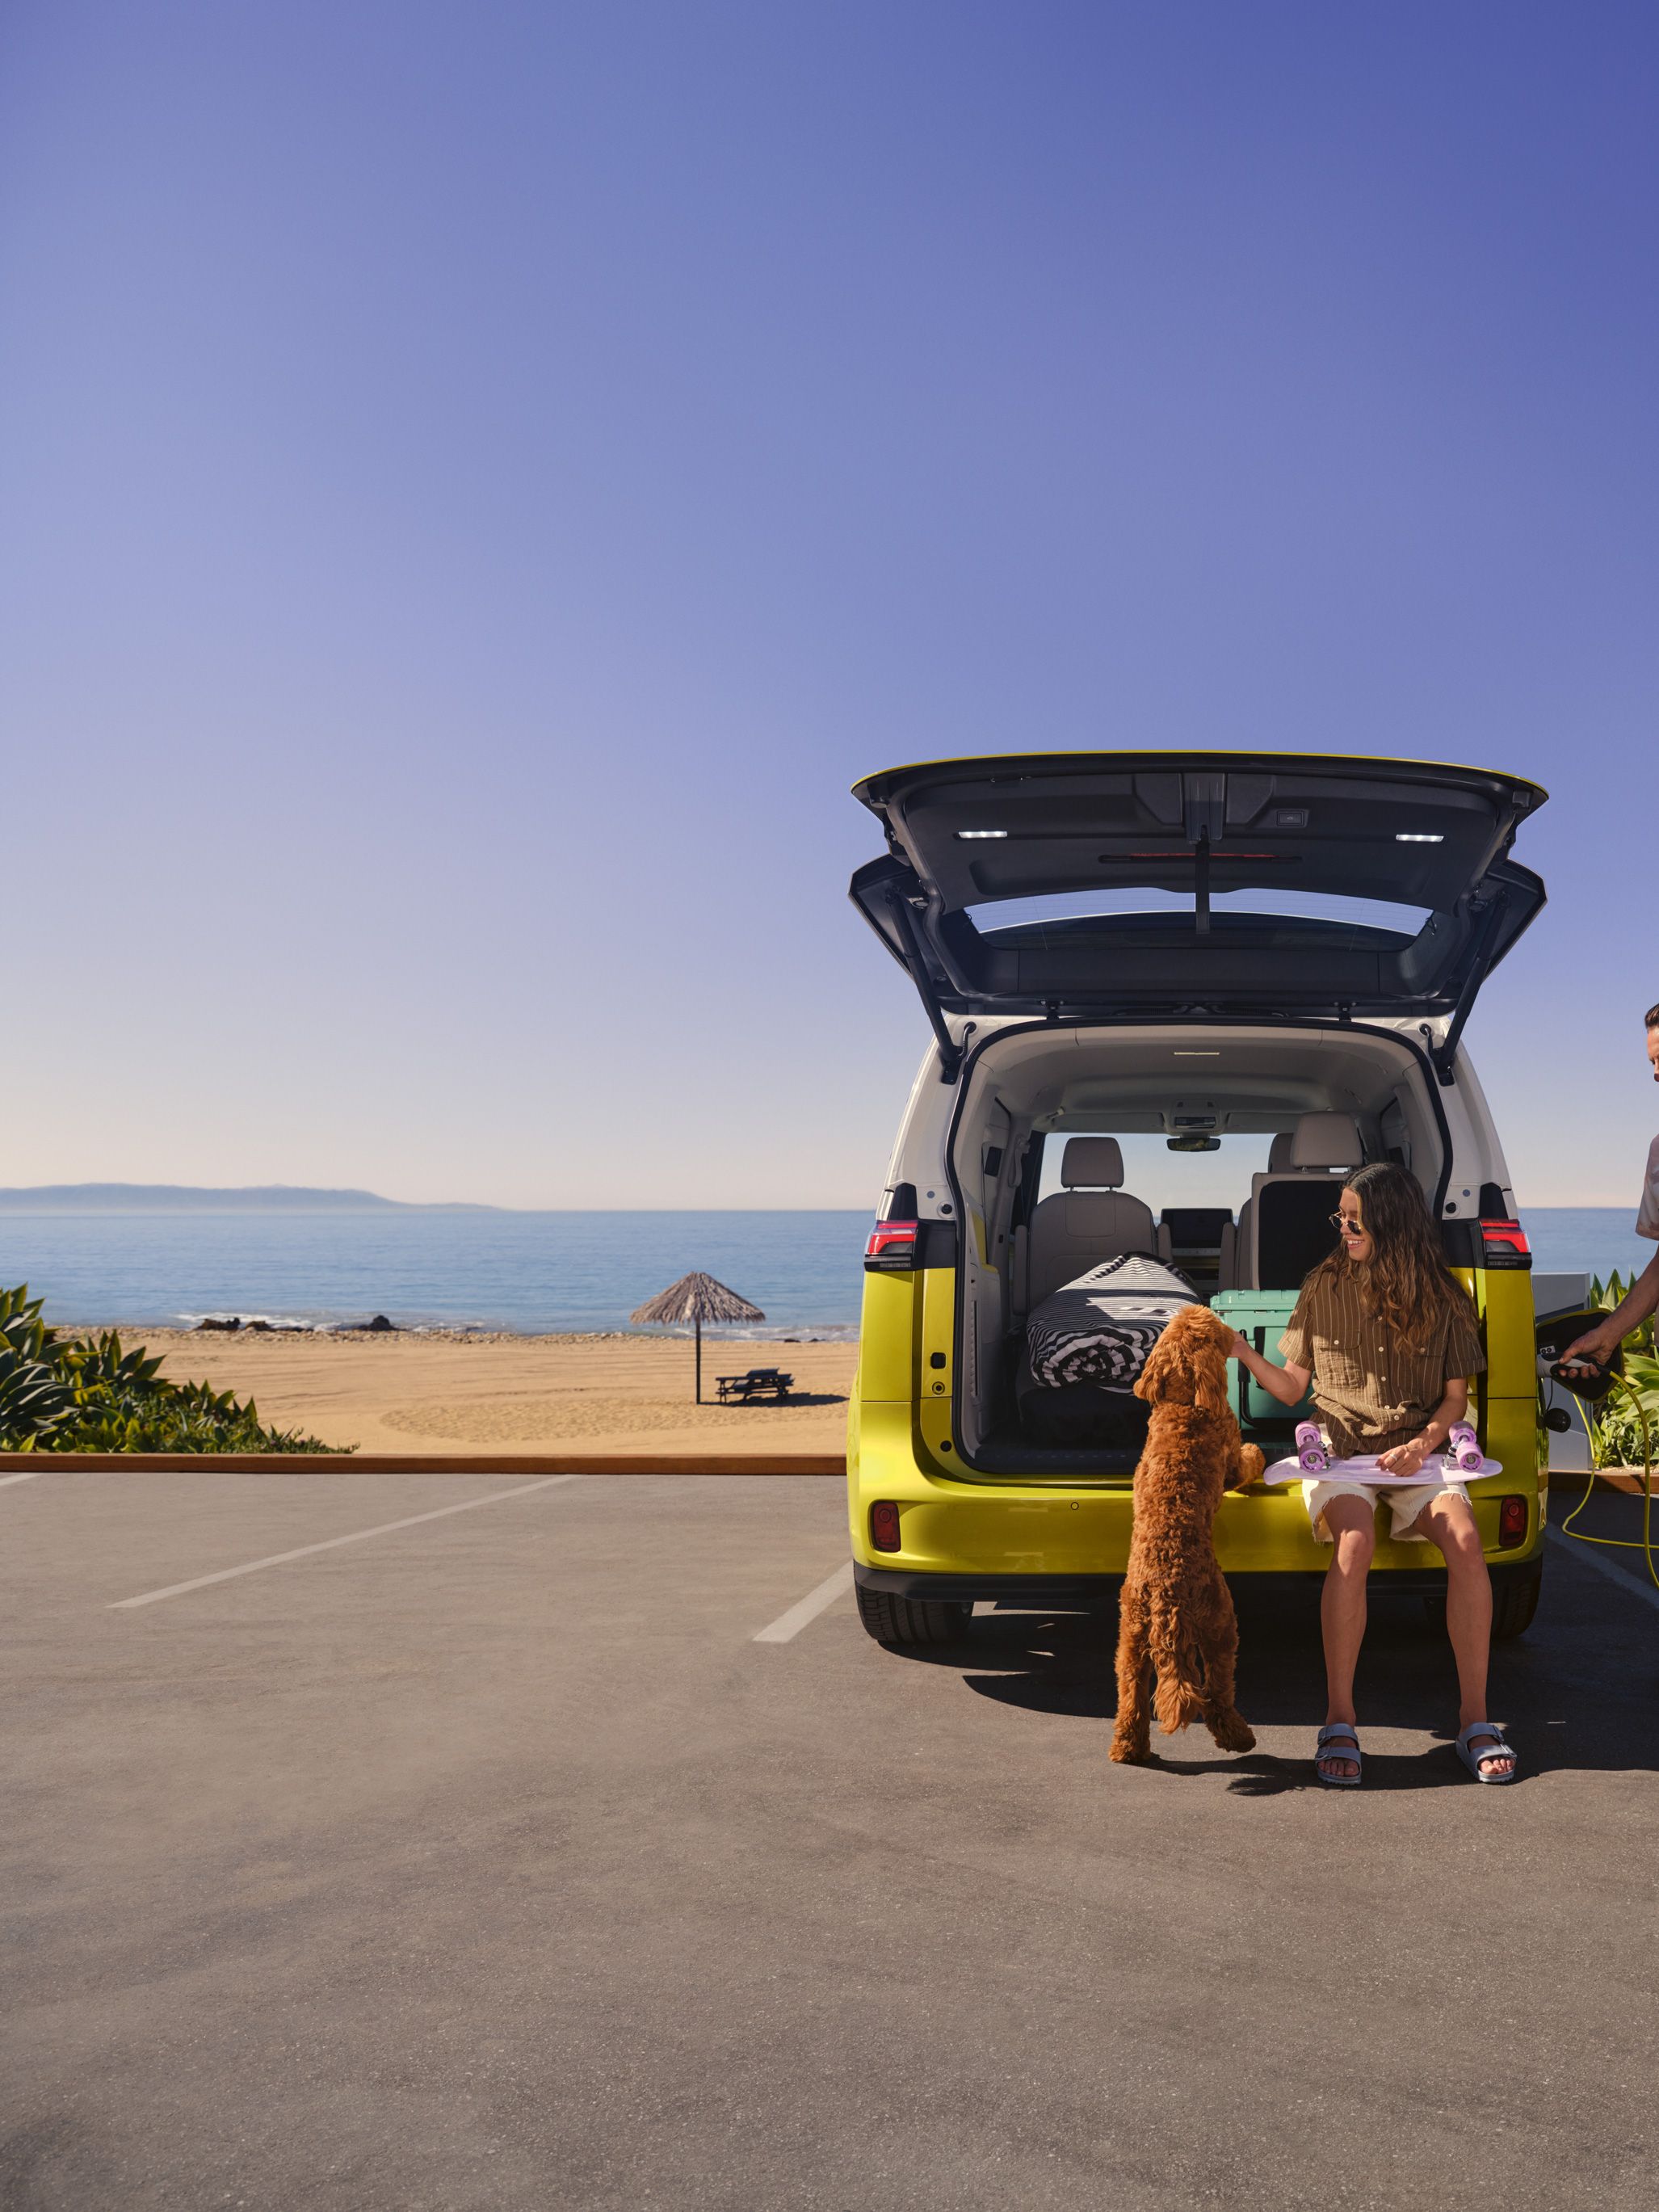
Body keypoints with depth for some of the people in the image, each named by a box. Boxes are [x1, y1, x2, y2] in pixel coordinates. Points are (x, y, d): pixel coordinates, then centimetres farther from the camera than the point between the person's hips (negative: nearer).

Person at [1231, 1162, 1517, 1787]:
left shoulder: (1440, 1296, 5)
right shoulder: (1324, 1287, 6)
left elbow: (1456, 1394, 9)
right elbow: (1291, 1387, 9)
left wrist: (1424, 1442, -10)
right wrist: (1239, 1350, -7)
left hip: (1415, 1450, 1)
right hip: (1339, 1447, -1)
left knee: (1465, 1540, -29)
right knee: (1354, 1542, -33)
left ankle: (1474, 1719, -18)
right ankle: (1340, 1722, -26)